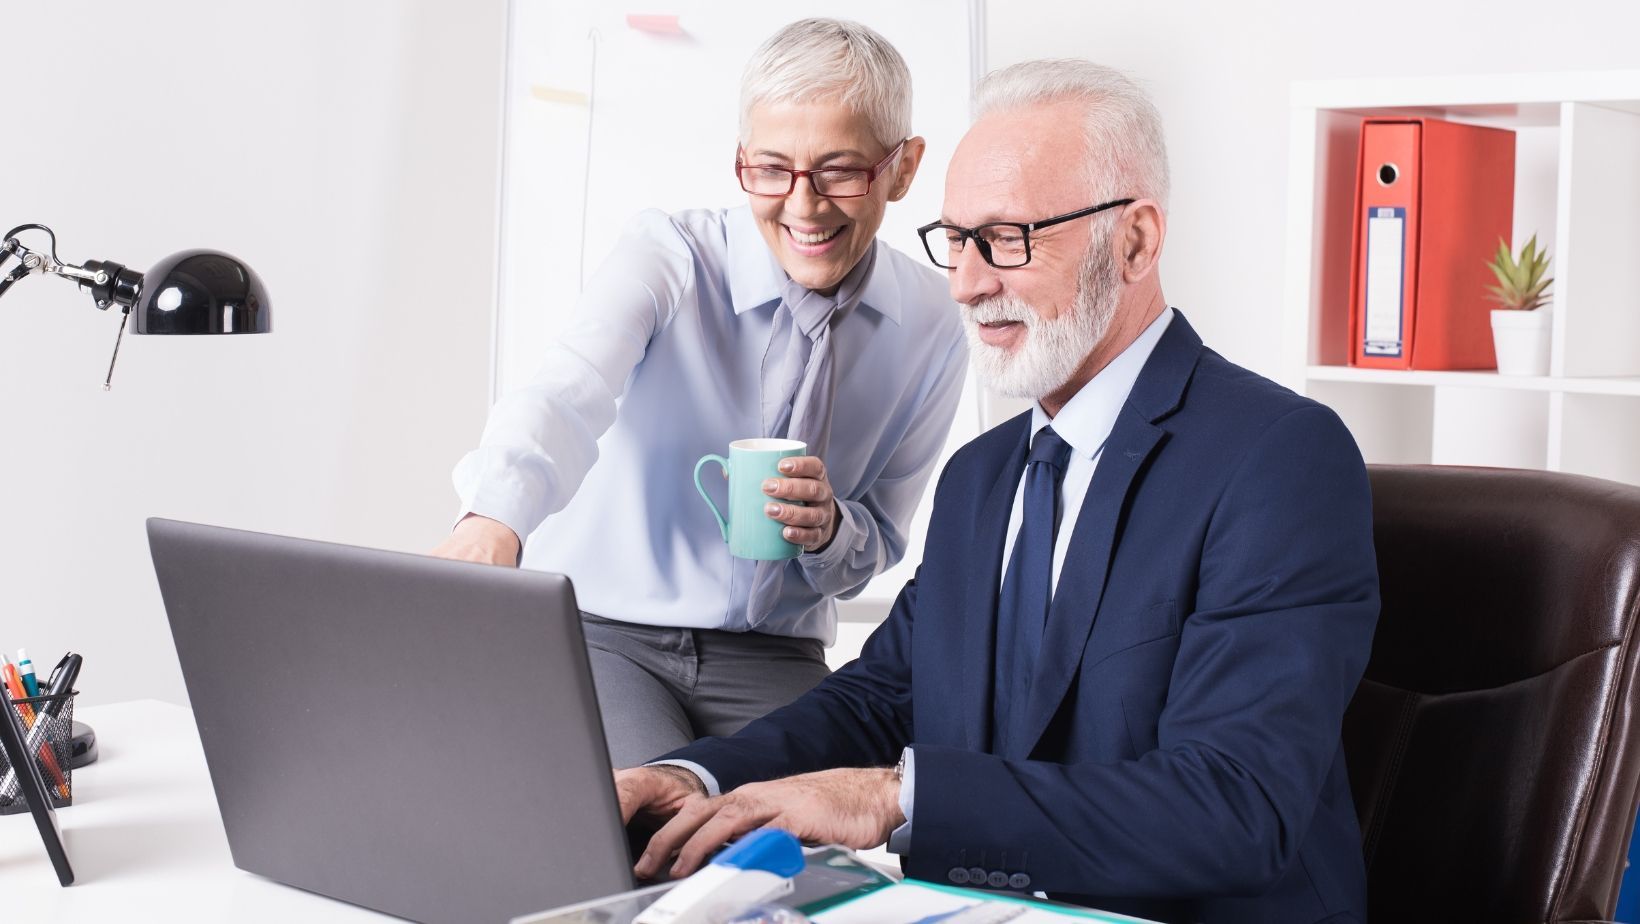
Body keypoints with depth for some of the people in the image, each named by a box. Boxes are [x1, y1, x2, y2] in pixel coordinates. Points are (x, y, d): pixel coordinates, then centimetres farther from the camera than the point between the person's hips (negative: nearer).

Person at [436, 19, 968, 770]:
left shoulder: (930, 330, -1)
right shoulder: (670, 255, -11)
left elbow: (875, 552, 8)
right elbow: (568, 394, -32)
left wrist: (828, 530, -17)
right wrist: (495, 520, -53)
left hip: (771, 658, 3)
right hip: (597, 629, -3)